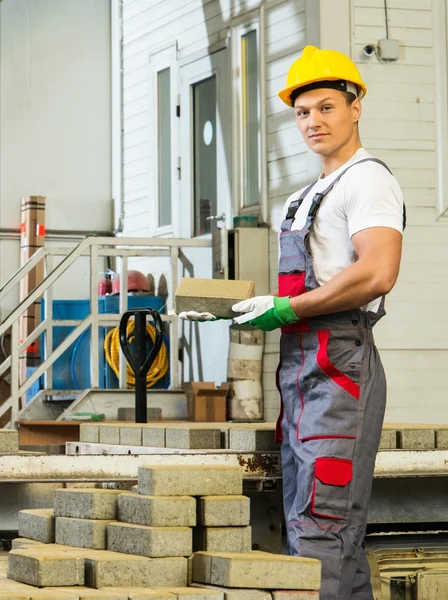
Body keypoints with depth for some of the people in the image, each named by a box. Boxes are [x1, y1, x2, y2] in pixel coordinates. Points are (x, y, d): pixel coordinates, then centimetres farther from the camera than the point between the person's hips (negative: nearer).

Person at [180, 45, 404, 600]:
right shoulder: (311, 196, 24)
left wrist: (285, 309, -16)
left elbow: (376, 274, -22)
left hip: (338, 364, -10)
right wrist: (233, 308, 12)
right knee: (304, 523, 11)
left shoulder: (367, 179, -7)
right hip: (300, 366, 10)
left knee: (321, 524, -13)